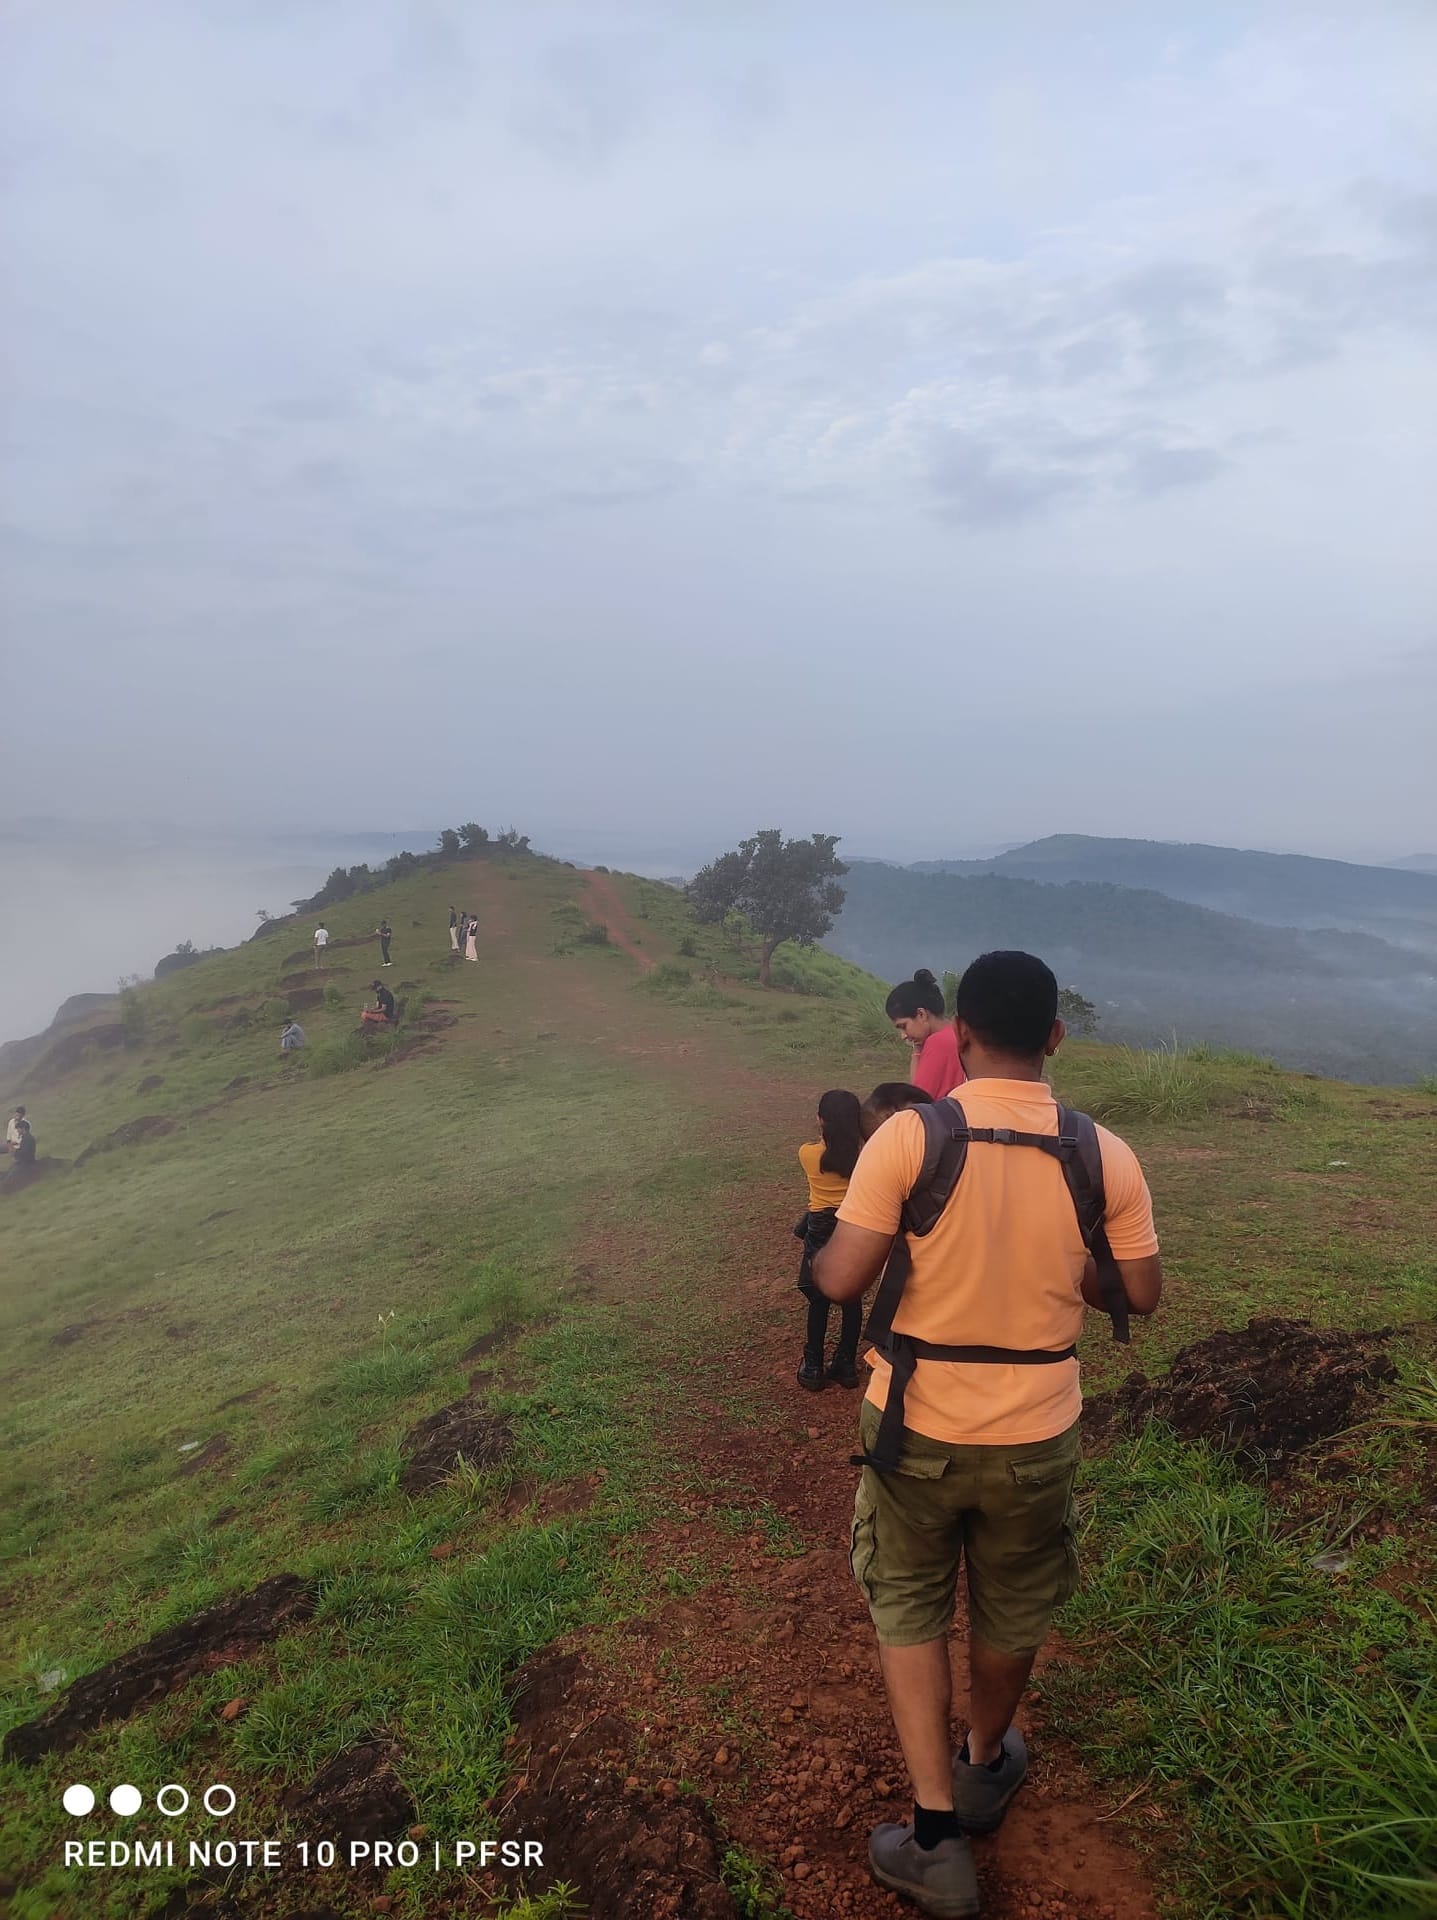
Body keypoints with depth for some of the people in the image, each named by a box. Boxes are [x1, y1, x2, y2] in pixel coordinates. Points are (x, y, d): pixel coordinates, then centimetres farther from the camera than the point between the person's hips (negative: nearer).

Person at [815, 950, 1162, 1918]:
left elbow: (840, 1280, -20)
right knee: (1012, 1615, 27)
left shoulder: (908, 1137, -20)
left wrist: (824, 1245, 1)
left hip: (917, 1424, -2)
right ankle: (985, 1769, 50)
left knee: (909, 1610, 22)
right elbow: (1141, 1294, -2)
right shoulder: (1107, 1157, -12)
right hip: (1036, 1435, 2)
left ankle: (936, 1833, 24)